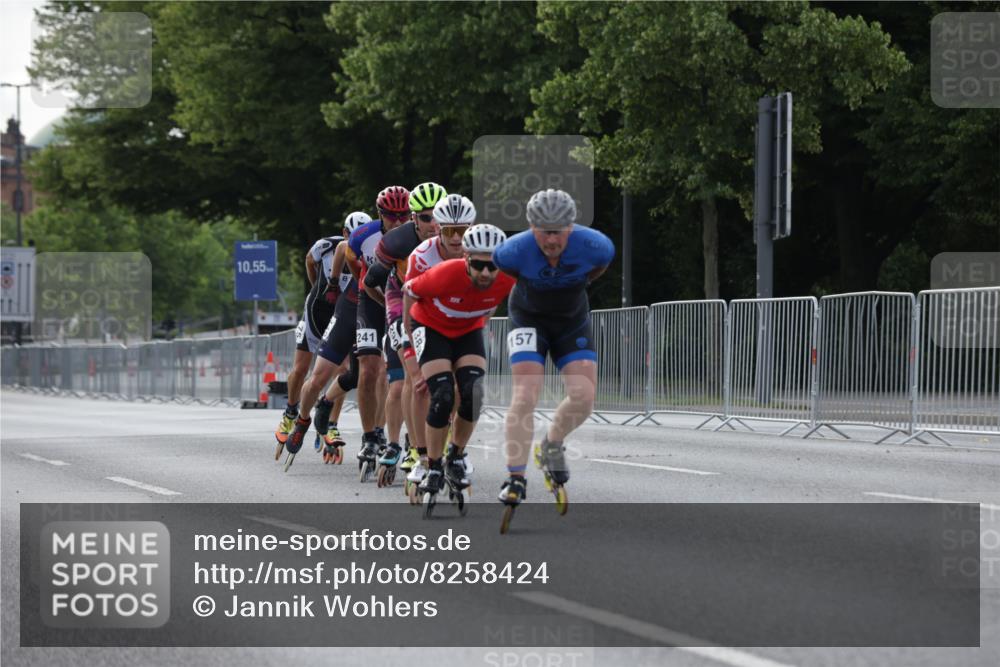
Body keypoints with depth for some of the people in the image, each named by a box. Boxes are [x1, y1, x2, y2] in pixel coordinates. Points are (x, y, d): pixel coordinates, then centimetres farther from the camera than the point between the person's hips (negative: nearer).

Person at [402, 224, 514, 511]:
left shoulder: (508, 281, -27)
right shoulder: (446, 275, -36)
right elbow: (410, 291, -14)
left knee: (473, 393, -18)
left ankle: (456, 458, 5)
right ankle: (433, 469, -3)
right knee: (443, 397, -20)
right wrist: (409, 338, -3)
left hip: (468, 331, 3)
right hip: (432, 328, -3)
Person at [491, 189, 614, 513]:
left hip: (573, 321, 2)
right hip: (529, 319, -2)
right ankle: (515, 479, -12)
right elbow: (498, 265, -3)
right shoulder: (515, 250, -28)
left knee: (583, 396, -11)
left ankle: (551, 446, 20)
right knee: (525, 395, -18)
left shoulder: (595, 246, -25)